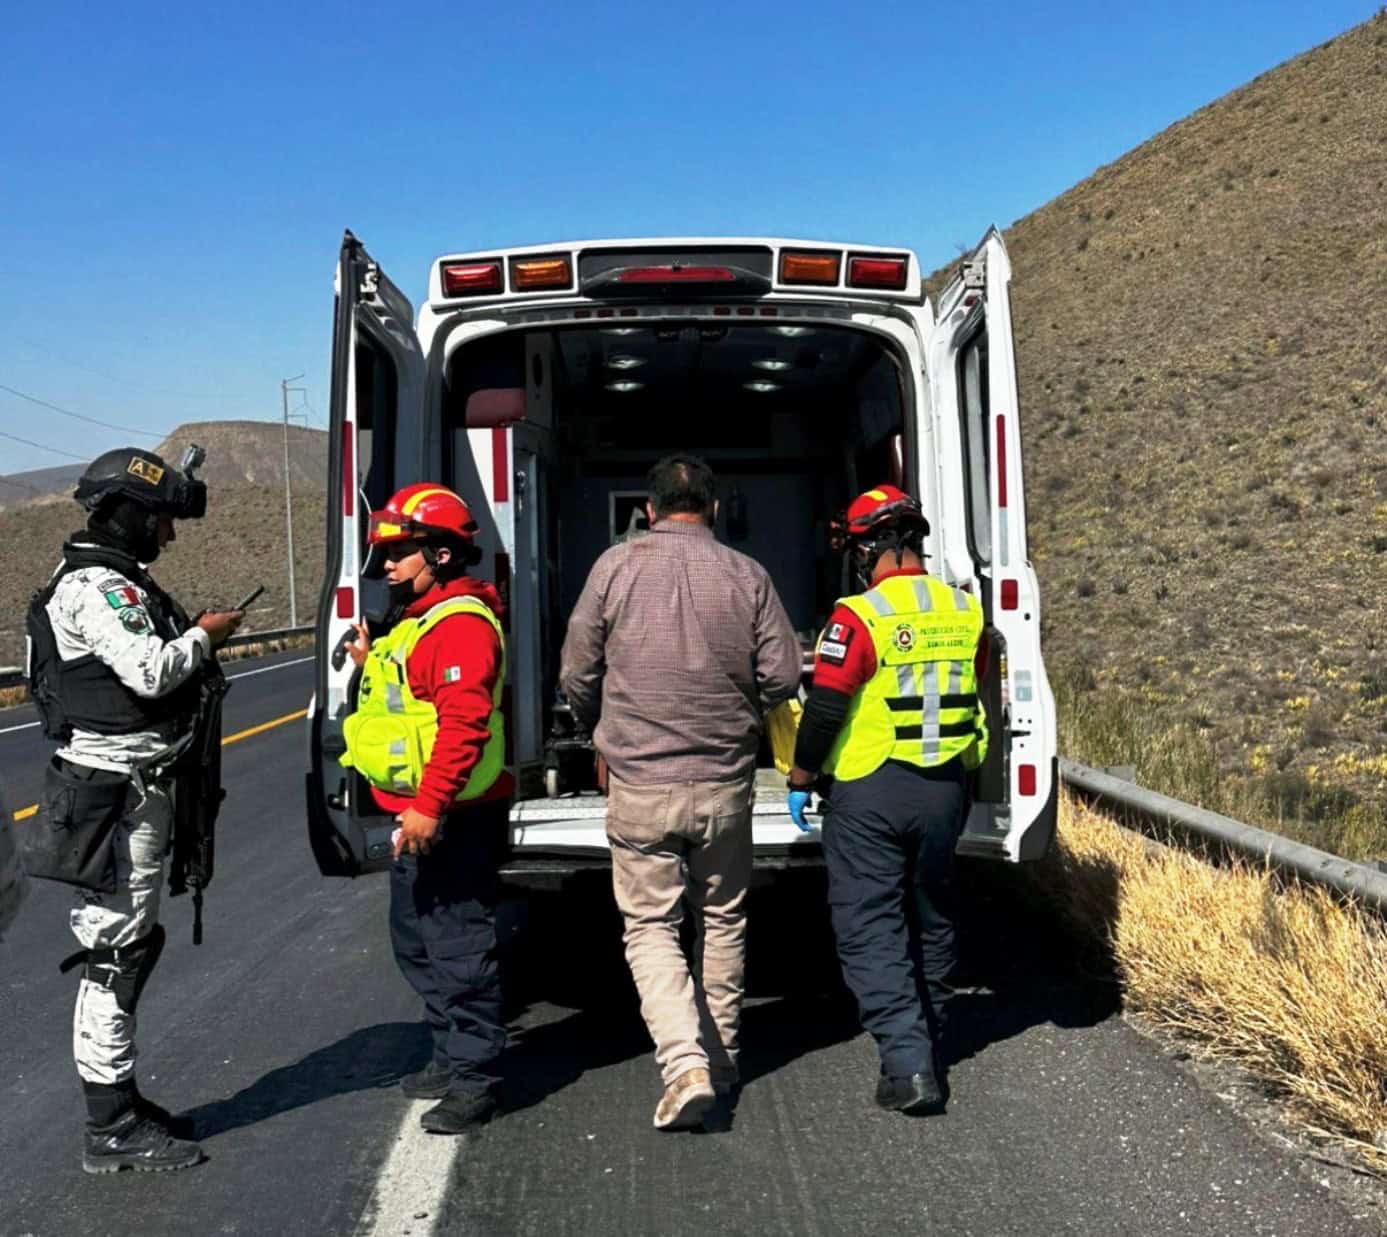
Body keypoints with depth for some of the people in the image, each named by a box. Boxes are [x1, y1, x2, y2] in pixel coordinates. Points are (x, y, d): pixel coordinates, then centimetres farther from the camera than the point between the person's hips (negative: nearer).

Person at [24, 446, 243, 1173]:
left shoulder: (115, 582, 16)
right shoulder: (96, 588, -16)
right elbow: (149, 671, -26)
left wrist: (192, 637, 6)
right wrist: (205, 635, -11)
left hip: (132, 788, 11)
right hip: (115, 792, -11)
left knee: (132, 944, 17)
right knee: (113, 954, -5)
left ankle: (118, 1099, 28)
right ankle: (111, 1132, 3)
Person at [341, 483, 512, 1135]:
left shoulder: (462, 623, -18)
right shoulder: (416, 621, 17)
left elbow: (462, 723, -28)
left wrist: (429, 806, -31)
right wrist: (374, 665, 13)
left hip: (450, 819, -11)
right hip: (416, 815, 11)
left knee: (459, 946, -4)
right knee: (417, 940, 20)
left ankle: (474, 1081, 5)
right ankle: (453, 1057, 33)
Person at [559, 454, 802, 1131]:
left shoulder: (616, 566, -5)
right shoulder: (746, 575, -2)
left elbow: (577, 676, -1)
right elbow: (783, 676, -2)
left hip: (639, 785, -2)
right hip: (725, 785, 2)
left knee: (650, 928, 8)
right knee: (723, 921, 19)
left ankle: (685, 1063, -7)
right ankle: (722, 1060, 30)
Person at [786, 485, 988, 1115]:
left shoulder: (859, 616, -16)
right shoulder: (965, 610, 3)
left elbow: (825, 712, -17)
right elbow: (973, 697, 12)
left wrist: (799, 780, -4)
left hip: (868, 794, -6)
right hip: (945, 791, 6)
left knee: (870, 928, 2)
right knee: (930, 919, 19)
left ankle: (907, 1062, -5)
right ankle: (926, 1046, 33)